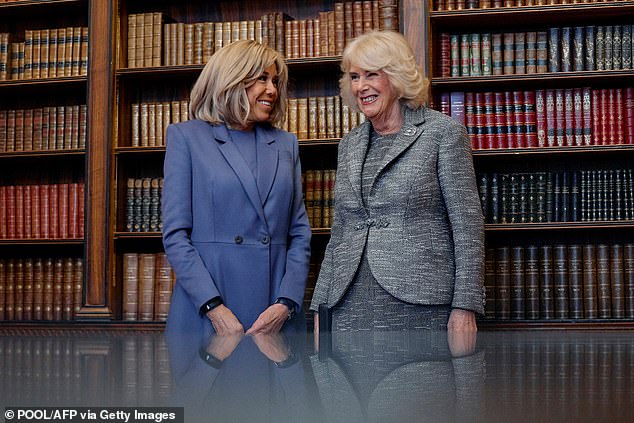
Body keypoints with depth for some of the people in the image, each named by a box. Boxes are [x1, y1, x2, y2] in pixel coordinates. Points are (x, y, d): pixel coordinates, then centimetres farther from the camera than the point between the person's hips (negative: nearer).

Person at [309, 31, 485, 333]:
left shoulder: (442, 132, 0)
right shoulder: (349, 145, 16)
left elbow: (468, 225, -4)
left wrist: (465, 308, -11)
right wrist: (320, 307, 13)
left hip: (419, 308, -5)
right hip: (351, 306, 5)